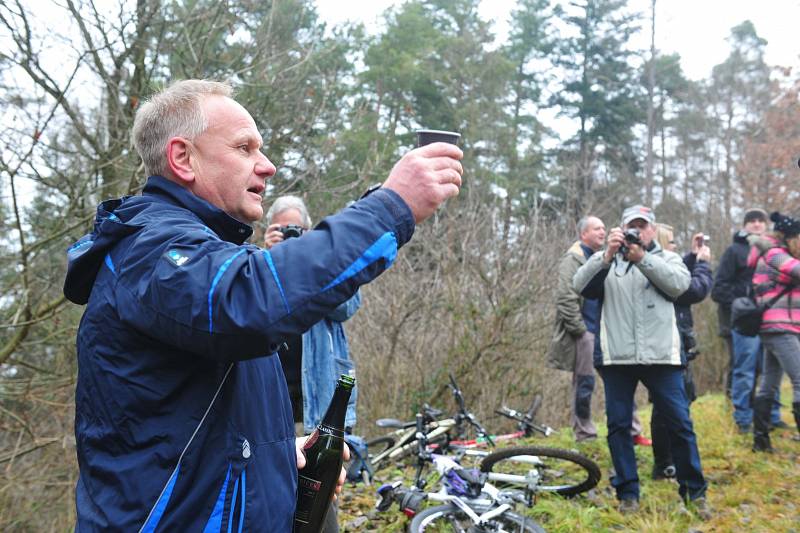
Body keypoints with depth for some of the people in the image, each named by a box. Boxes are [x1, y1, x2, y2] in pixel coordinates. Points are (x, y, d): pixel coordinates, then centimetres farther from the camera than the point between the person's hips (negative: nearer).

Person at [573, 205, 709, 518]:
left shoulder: (666, 258, 12)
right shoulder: (607, 260, 11)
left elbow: (680, 284, -9)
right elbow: (581, 286, -6)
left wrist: (642, 258, -19)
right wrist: (607, 255, -19)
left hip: (660, 356, 0)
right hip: (617, 357, 1)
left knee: (680, 422, 2)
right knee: (618, 425, 4)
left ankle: (694, 491, 16)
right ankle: (628, 492, 15)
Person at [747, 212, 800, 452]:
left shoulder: (776, 255, 20)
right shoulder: (774, 254, -8)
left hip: (776, 329, 10)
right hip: (780, 328, -10)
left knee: (768, 383, 11)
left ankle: (760, 440, 15)